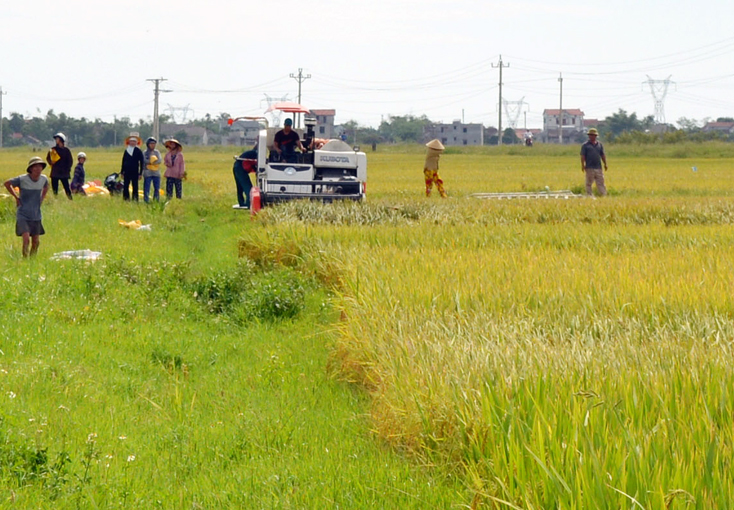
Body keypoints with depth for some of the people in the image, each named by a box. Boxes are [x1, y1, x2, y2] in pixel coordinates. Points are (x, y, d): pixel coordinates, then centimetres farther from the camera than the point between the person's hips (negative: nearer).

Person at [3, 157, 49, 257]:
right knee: (26, 239, -19)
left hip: (36, 216, 5)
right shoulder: (22, 179, -15)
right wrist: (16, 197, -2)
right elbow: (7, 183, 0)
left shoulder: (43, 179, -1)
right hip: (23, 215, -5)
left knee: (36, 241, 7)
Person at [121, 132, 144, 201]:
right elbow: (123, 162, 14)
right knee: (125, 187, 1)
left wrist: (140, 173, -6)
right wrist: (122, 172, 11)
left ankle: (135, 200, 5)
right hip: (127, 172, 3)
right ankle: (126, 199, 6)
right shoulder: (126, 151, 9)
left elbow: (142, 162, -1)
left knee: (135, 187, 1)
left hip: (135, 172, -3)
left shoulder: (138, 151, -2)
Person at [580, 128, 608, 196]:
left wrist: (605, 164, 12)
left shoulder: (599, 144, 14)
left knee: (600, 182, 2)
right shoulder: (585, 145, 2)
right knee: (589, 183, 1)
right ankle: (589, 195, 5)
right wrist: (583, 165, -11)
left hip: (598, 167, 3)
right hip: (589, 168, -3)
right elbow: (583, 156, -2)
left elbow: (603, 155, 17)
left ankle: (604, 195, 3)